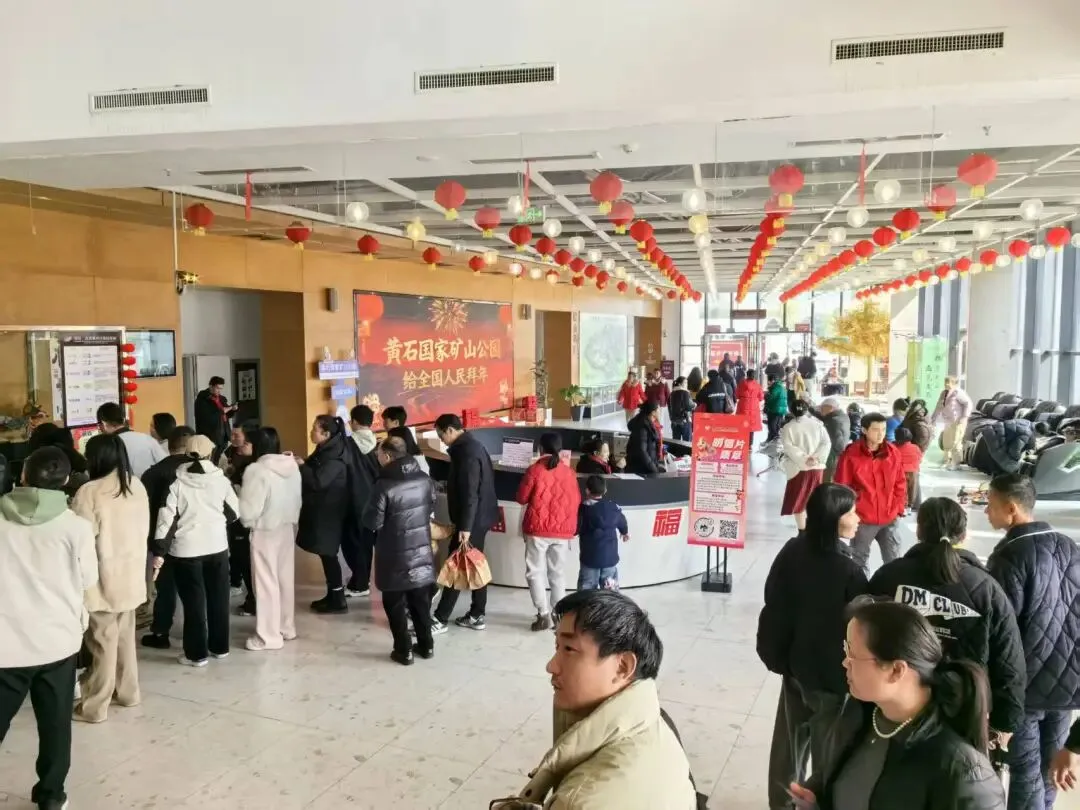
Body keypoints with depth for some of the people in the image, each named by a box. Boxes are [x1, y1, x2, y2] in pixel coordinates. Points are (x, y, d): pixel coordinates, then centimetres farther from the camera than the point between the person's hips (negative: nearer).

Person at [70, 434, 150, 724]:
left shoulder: (89, 492, -18)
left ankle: (94, 706, 12)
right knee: (125, 635, 19)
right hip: (131, 575, 6)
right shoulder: (137, 486, 2)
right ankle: (128, 691, 31)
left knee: (103, 640, 2)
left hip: (103, 577, -6)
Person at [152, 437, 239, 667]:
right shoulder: (221, 479, 0)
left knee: (194, 601, 5)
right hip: (217, 545, 2)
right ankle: (220, 647, 23)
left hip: (186, 548, -2)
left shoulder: (177, 481, -6)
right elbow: (234, 512, 6)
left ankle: (197, 654, 11)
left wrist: (159, 550, -7)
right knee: (219, 598, 13)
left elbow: (167, 517, -9)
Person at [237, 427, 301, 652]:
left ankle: (268, 636, 8)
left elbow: (248, 510, -19)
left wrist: (246, 521, 0)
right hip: (287, 529, 7)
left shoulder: (256, 470, -18)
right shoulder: (292, 466, 2)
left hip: (265, 531, -7)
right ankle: (287, 628, 27)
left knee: (266, 582, 1)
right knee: (285, 579, 16)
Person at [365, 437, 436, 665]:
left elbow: (373, 522, -15)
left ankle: (404, 650, 15)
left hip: (395, 555, -5)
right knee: (421, 601, 18)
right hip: (421, 551, 5)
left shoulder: (384, 485, -21)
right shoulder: (424, 479, -3)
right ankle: (426, 645, 27)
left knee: (395, 604, 10)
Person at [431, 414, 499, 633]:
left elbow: (469, 494, -25)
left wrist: (465, 527, -24)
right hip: (479, 517, 10)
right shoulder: (470, 446, 12)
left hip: (472, 520, -10)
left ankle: (440, 619, 2)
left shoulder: (467, 453, -21)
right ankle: (477, 616, 21)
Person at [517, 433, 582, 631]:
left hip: (538, 529, -3)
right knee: (557, 574, 13)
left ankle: (544, 615, -2)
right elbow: (576, 501, 6)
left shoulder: (534, 470, -9)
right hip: (562, 530, 3)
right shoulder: (569, 473, 1)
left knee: (535, 572, 6)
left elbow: (521, 498, -1)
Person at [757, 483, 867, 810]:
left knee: (790, 739, 22)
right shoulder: (847, 572, -27)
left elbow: (774, 605, 3)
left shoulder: (792, 551, -7)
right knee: (826, 749, 12)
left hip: (794, 664, 7)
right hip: (831, 673, -6)